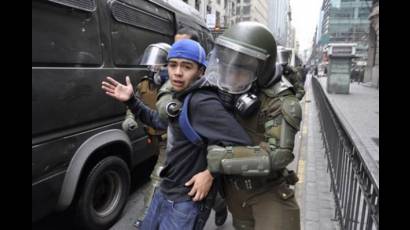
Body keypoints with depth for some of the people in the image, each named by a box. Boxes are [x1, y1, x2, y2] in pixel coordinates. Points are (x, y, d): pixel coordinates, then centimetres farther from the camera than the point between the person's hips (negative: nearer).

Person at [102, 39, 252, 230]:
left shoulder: (202, 103, -26)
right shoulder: (177, 97, 3)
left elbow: (242, 144, -31)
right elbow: (158, 120, 19)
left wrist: (211, 173, -23)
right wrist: (130, 100, 9)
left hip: (187, 201, -9)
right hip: (164, 191, 9)